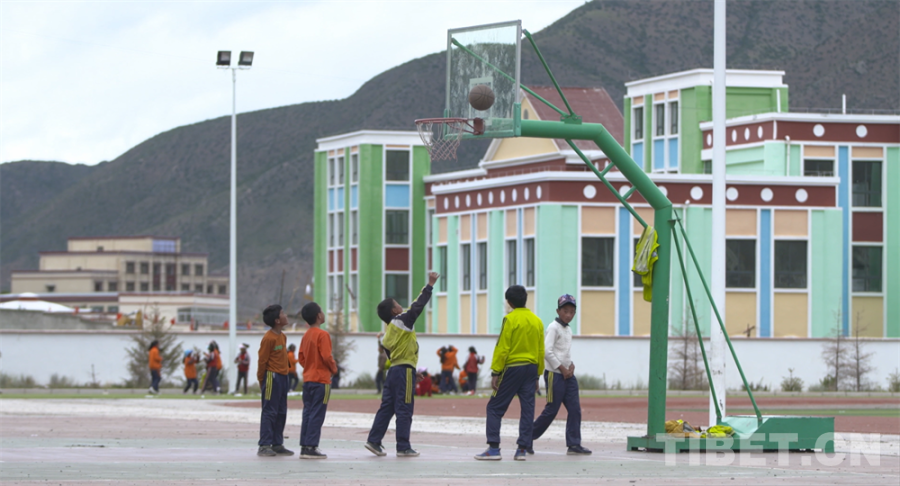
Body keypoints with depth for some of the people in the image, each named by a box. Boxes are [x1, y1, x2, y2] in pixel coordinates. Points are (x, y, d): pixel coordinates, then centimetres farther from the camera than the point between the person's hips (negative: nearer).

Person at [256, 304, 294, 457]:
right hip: (272, 377, -9)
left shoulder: (282, 336, 13)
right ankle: (264, 446, -6)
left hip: (282, 377, 9)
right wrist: (261, 380, -7)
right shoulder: (269, 338, -15)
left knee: (281, 412, 10)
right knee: (269, 412, -7)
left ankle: (277, 444, 15)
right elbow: (262, 360, -12)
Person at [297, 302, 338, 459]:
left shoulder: (306, 335, 11)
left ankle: (304, 446, 10)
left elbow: (301, 357, 12)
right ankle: (311, 447, -8)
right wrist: (334, 368, -2)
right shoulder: (323, 335, -13)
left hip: (307, 379, 8)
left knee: (308, 413, 10)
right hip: (321, 379, -8)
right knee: (317, 414, -6)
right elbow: (327, 356, -18)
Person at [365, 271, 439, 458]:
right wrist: (430, 285, -10)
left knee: (387, 408, 11)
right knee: (404, 410, -4)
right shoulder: (402, 321, -8)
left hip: (393, 371, 8)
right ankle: (403, 447, -3)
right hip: (405, 371, -8)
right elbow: (418, 306, -15)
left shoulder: (388, 333, 15)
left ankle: (374, 441, 9)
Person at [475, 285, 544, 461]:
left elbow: (502, 348, -13)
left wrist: (495, 372, -10)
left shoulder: (510, 319, -9)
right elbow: (541, 351, 12)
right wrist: (537, 375, 18)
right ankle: (523, 449, 3)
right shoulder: (537, 321, 9)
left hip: (512, 367, -6)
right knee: (527, 409, 6)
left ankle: (493, 448, -6)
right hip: (531, 368, 6)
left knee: (495, 407, 1)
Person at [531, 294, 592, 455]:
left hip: (567, 374, 8)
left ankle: (574, 445, 2)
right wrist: (562, 368, -15)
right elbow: (547, 351, -18)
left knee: (575, 409, 1)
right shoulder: (554, 327, -10)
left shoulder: (568, 330, 16)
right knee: (551, 411, -6)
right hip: (554, 374, -8)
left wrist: (571, 365, 3)